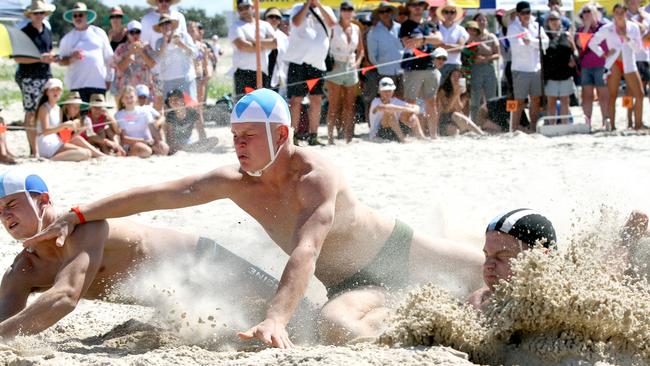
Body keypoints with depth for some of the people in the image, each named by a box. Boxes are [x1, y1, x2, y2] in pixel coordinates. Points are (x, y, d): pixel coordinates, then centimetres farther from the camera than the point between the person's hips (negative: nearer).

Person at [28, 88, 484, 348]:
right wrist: (78, 215, -17)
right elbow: (156, 195, -12)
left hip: (396, 249, -3)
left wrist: (276, 318, -59)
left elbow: (305, 253, -45)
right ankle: (383, 314, -3)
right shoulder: (235, 182, -13)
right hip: (349, 283, 3)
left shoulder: (316, 177, -32)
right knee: (336, 327, -31)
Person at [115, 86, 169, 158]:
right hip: (131, 145, -3)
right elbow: (123, 139, -7)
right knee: (146, 151, -38)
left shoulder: (144, 111, 9)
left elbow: (153, 128, -3)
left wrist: (159, 140, -23)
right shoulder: (119, 116, 1)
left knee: (164, 148, -29)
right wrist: (143, 141, -18)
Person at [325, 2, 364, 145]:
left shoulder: (356, 29, 11)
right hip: (336, 67, -5)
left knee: (349, 106, 4)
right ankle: (330, 138, -6)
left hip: (351, 68, 5)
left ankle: (348, 137, 7)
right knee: (334, 106, -7)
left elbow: (360, 50, 19)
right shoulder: (334, 28, -4)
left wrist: (357, 62, 3)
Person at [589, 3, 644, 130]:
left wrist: (626, 37, -12)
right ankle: (612, 125, -2)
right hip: (614, 64, -2)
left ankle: (638, 123, 1)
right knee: (612, 95, -4)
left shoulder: (633, 27, 4)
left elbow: (638, 48, 1)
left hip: (629, 64, 2)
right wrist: (603, 54, -3)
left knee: (639, 94, -6)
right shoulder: (607, 29, 1)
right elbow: (592, 44, 6)